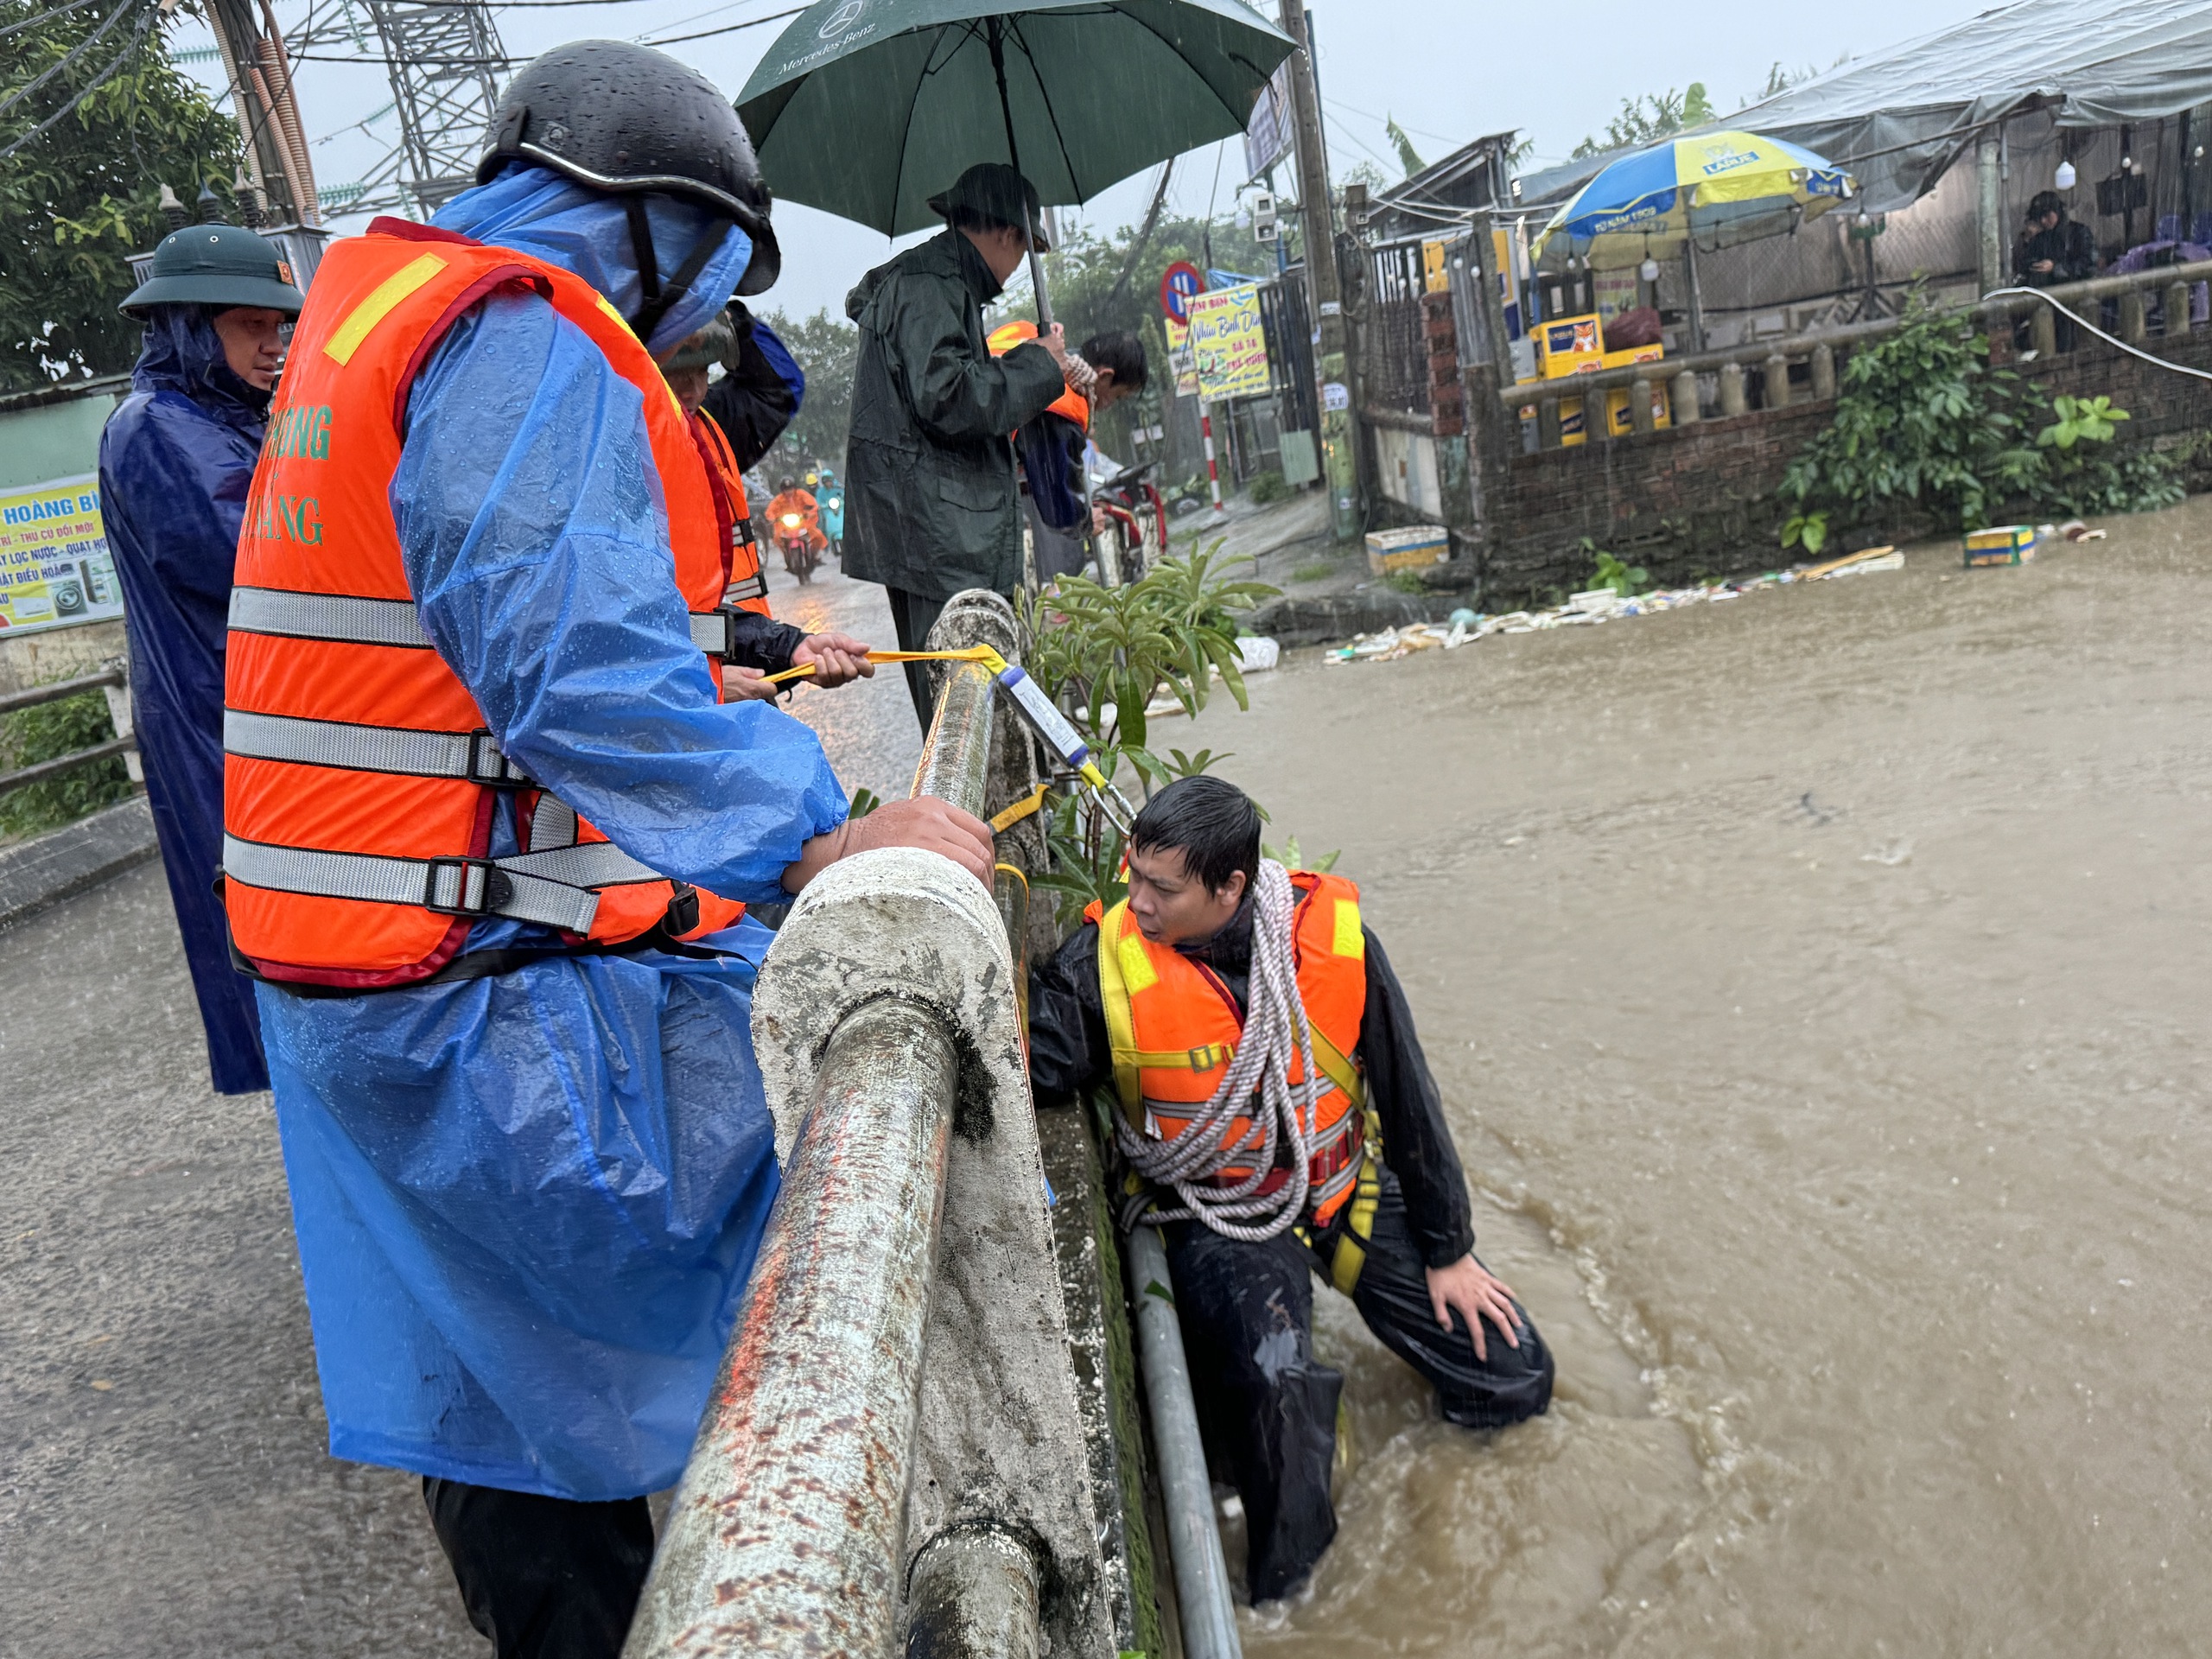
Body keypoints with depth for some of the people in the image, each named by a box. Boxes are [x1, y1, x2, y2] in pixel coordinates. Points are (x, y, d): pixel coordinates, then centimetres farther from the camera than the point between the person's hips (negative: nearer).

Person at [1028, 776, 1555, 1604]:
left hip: (1345, 1187, 3)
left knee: (1514, 1381, 5)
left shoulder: (1333, 935, -16)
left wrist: (1448, 1251, 2)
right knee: (1273, 1384, -32)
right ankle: (1282, 1593, -1)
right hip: (1220, 1215, -2)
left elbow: (1407, 1095, -5)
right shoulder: (1109, 956, -18)